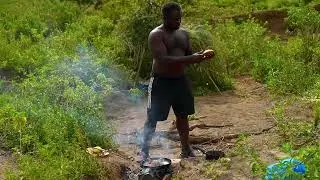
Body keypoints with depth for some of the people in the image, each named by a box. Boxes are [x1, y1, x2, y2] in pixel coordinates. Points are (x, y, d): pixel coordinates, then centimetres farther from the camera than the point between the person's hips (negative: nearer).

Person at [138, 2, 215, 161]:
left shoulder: (184, 33, 8)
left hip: (181, 80, 7)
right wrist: (190, 59, -30)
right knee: (152, 118, -1)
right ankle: (144, 151, 11)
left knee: (183, 115, 14)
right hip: (161, 82, -7)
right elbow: (163, 59, -25)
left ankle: (186, 149, 27)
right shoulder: (156, 35, -14)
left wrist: (201, 55, -8)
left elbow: (189, 54, 15)